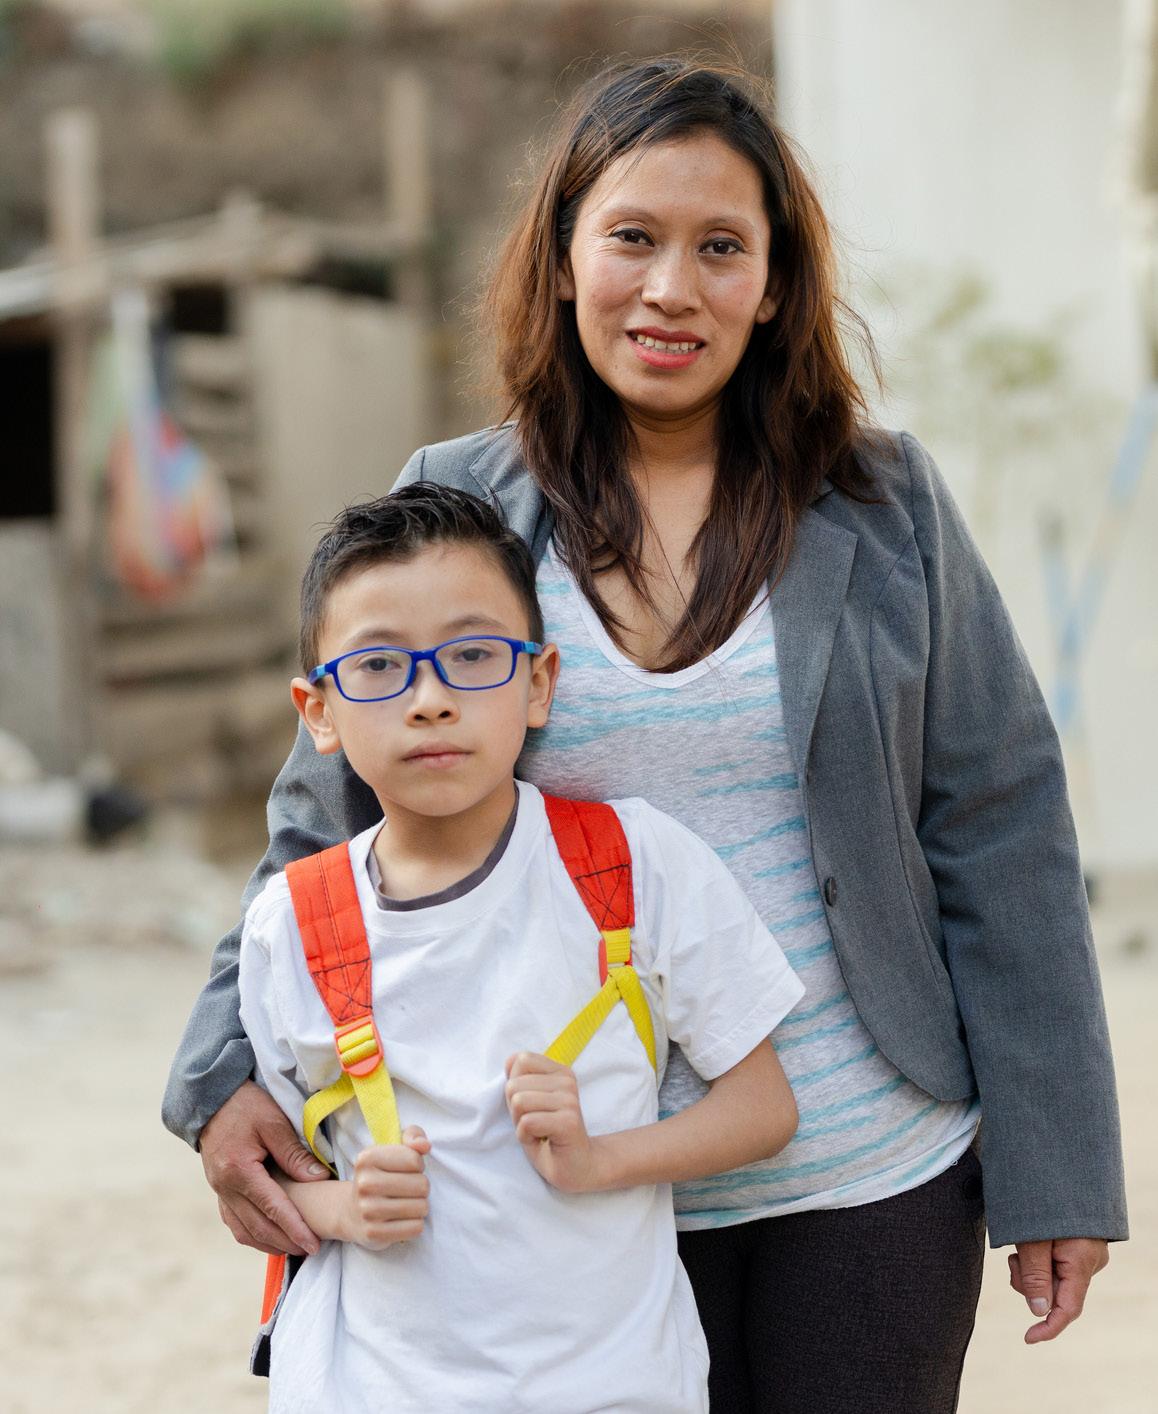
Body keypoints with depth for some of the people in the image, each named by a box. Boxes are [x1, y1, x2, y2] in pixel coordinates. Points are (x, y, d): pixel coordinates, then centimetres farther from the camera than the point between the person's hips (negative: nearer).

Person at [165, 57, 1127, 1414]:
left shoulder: (883, 505, 0)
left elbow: (1000, 842, 1)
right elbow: (324, 830, 4)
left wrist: (1055, 1176, -2)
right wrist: (233, 1072, -11)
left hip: (876, 1176, 0)